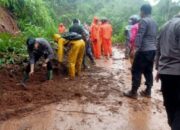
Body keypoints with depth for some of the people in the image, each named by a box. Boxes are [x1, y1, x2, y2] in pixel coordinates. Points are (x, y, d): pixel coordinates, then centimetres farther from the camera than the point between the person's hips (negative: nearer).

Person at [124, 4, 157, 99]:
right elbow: (155, 37, 18)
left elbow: (139, 36, -18)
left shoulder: (144, 21, -10)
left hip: (144, 50, -9)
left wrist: (136, 48, -21)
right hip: (152, 50, 9)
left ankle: (133, 92, 2)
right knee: (148, 71, 12)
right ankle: (148, 91, 17)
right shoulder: (154, 22, 16)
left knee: (136, 71, -2)